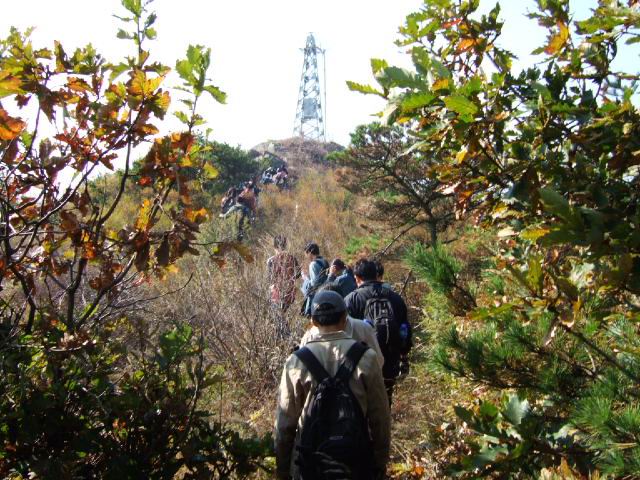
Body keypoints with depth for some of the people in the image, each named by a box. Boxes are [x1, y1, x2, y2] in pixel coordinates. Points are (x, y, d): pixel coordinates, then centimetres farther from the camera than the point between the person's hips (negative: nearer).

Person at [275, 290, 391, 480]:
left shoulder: (296, 361, -12)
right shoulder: (366, 358, -12)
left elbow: (285, 421, -5)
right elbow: (380, 416, -7)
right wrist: (380, 464, 8)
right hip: (357, 459, 0)